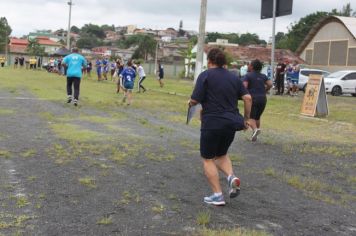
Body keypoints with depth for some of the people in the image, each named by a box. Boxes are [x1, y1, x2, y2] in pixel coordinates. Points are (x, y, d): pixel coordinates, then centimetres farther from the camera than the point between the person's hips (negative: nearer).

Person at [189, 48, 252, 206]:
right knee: (222, 154, 25)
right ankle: (231, 177, -3)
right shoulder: (233, 77, 9)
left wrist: (190, 103, 10)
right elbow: (247, 98, 3)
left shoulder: (205, 76, -7)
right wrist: (246, 118, 12)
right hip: (231, 123, 6)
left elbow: (195, 100, -12)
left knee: (208, 159, 9)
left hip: (212, 123, -5)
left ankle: (217, 196, 3)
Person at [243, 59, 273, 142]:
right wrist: (264, 91, 16)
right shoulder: (263, 76, 12)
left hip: (253, 98, -5)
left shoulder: (248, 75, -3)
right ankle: (258, 128, 17)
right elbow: (270, 84, 4)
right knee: (258, 117, 19)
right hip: (263, 99, 5)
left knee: (251, 117, -4)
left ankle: (255, 129, -30)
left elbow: (244, 86, -15)